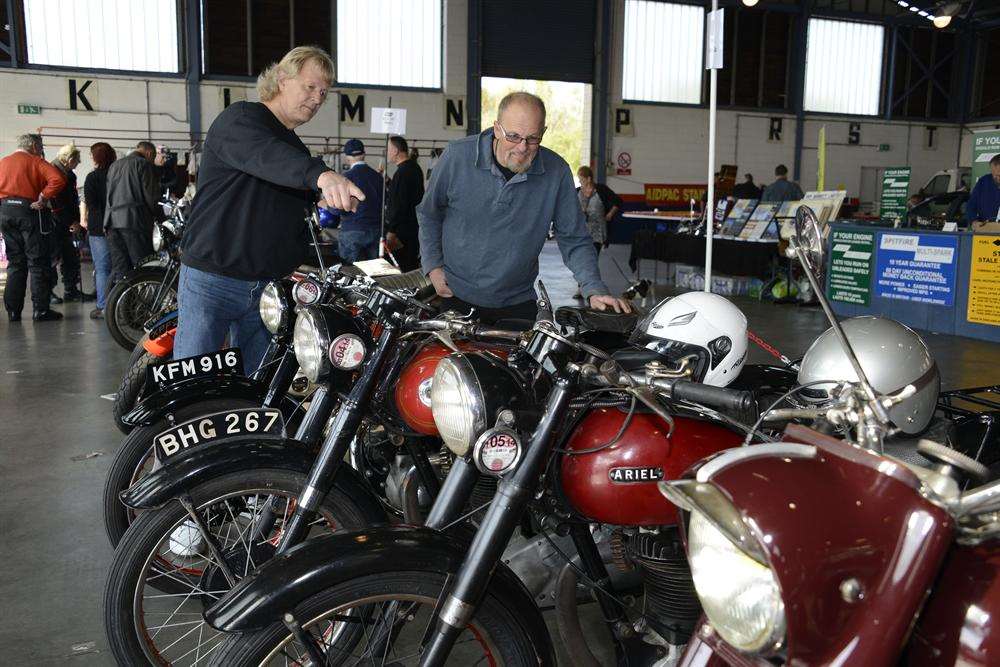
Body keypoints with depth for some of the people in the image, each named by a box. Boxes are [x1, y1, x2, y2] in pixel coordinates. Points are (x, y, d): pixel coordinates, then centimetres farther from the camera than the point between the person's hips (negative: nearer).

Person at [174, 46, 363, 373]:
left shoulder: (299, 150, 19)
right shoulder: (240, 119, -7)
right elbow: (265, 156, -32)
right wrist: (321, 175, -49)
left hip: (269, 288, 7)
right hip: (211, 281, -7)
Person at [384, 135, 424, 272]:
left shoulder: (402, 172, -19)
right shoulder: (415, 167, 11)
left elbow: (399, 205, -23)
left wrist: (391, 231, -20)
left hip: (402, 230, -10)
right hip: (415, 226, 10)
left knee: (402, 268, -6)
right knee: (413, 265, 16)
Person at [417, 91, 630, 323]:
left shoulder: (557, 172, -10)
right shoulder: (458, 156, -11)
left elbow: (574, 240, -4)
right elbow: (429, 213, 4)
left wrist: (595, 291, -16)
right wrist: (433, 267, -2)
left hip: (516, 304, 1)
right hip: (452, 295, -1)